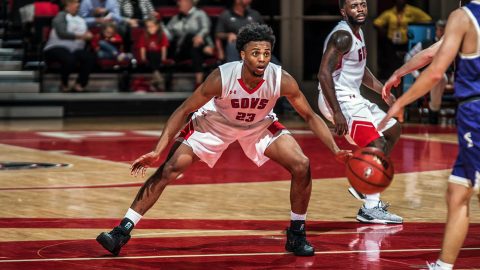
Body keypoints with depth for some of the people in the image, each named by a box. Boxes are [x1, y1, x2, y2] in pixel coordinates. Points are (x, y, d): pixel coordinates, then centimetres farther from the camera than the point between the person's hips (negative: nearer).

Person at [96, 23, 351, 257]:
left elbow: (309, 116, -15)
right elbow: (184, 110, -24)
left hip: (260, 125, 2)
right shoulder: (222, 77, -35)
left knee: (301, 166, -15)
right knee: (170, 168, -13)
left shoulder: (282, 80, -30)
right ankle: (123, 230, -6)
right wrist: (158, 151, -30)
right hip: (214, 123, -2)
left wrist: (335, 149, -27)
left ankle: (296, 234, 6)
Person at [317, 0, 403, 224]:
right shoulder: (342, 36, -18)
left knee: (393, 130, 20)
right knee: (376, 144, -19)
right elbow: (324, 74, -27)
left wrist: (384, 92, 21)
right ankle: (370, 209, -20)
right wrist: (337, 113, -31)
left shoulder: (357, 32, 13)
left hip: (352, 98, 11)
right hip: (339, 99, -11)